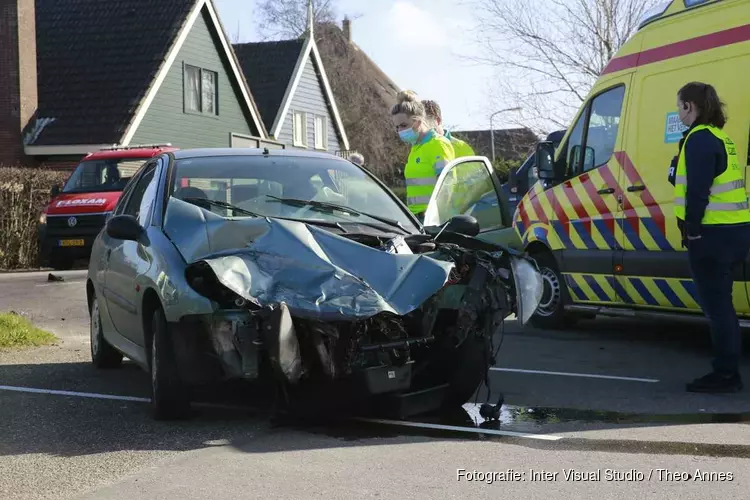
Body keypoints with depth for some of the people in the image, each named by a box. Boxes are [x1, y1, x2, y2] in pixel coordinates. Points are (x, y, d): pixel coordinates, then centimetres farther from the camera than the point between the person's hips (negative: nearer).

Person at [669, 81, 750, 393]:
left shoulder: (699, 139, -14)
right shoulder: (718, 137, 18)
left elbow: (698, 190, -21)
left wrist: (692, 230, -15)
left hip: (714, 234, -10)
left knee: (715, 304, -5)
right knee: (719, 303, 16)